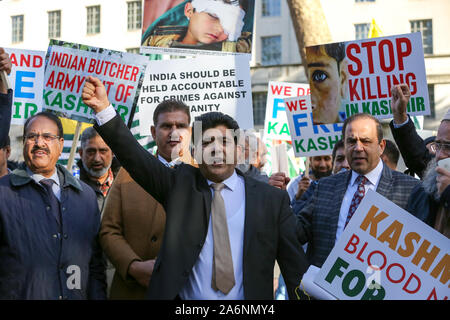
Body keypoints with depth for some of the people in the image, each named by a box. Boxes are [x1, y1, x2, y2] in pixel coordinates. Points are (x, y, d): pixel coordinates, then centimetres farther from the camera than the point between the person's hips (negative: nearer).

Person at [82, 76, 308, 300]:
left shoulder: (272, 200, 0)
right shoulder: (180, 184, 2)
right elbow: (134, 157, -9)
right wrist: (103, 109, -21)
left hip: (251, 299, 0)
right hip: (183, 300, 1)